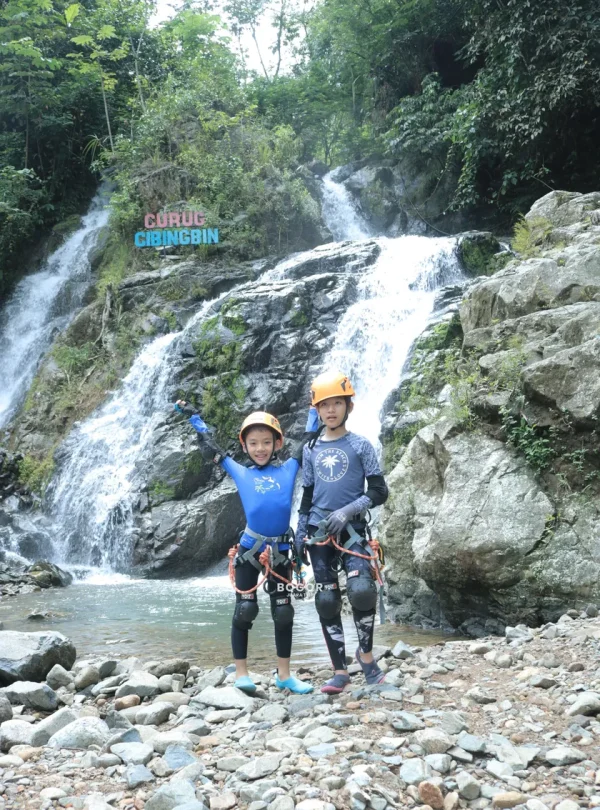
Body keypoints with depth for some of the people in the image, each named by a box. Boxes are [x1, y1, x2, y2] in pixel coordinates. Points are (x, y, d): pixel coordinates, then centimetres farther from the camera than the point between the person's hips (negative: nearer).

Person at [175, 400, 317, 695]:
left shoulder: (288, 469, 6)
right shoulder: (240, 473, 6)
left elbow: (308, 441, 16)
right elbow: (209, 447, 14)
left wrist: (315, 409, 20)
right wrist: (193, 417, 21)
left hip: (280, 551, 1)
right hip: (249, 549, -1)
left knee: (283, 613, 8)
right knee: (244, 611, 1)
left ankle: (284, 674, 19)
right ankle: (241, 673, 11)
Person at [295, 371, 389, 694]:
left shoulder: (360, 445, 0)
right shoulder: (311, 450, 10)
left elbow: (379, 492, -3)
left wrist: (348, 511, -15)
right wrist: (299, 534, 9)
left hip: (351, 528, -3)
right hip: (319, 531, 3)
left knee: (361, 589, -23)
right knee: (327, 600, 1)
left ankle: (366, 653, -1)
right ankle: (340, 671, 8)